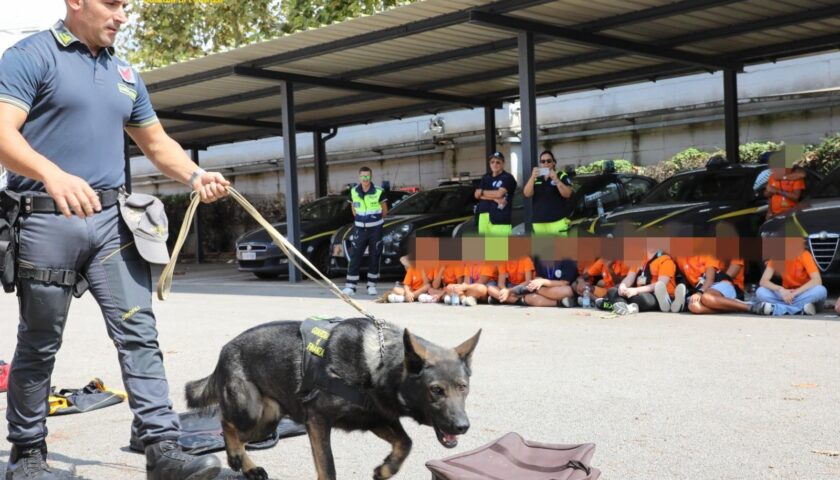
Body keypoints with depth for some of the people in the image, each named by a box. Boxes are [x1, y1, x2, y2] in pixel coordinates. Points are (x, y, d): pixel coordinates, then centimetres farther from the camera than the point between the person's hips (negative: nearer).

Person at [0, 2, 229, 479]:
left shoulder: (125, 74, 17)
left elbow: (157, 141, 23)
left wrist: (195, 176, 3)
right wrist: (53, 175, -35)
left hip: (114, 220, 5)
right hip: (48, 220, -5)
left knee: (139, 332, -4)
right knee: (39, 345, 6)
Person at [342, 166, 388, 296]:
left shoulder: (378, 192, -8)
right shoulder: (354, 192, 0)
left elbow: (385, 210, 3)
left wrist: (375, 220, 8)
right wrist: (360, 220, 10)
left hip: (375, 229, -2)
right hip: (360, 228, 2)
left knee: (374, 257, 5)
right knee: (355, 257, -4)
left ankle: (371, 285, 14)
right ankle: (350, 286, -3)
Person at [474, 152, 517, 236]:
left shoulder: (508, 178, -2)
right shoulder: (485, 178, 18)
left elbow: (499, 193, -15)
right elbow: (477, 195, 5)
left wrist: (482, 192, 0)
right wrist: (495, 198, -11)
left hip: (501, 217, -6)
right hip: (484, 216, 6)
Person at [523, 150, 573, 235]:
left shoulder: (562, 176, 5)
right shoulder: (535, 178, 14)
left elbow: (567, 194, -7)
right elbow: (527, 194, 1)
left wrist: (556, 179, -18)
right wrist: (532, 177, -13)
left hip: (557, 221, -3)